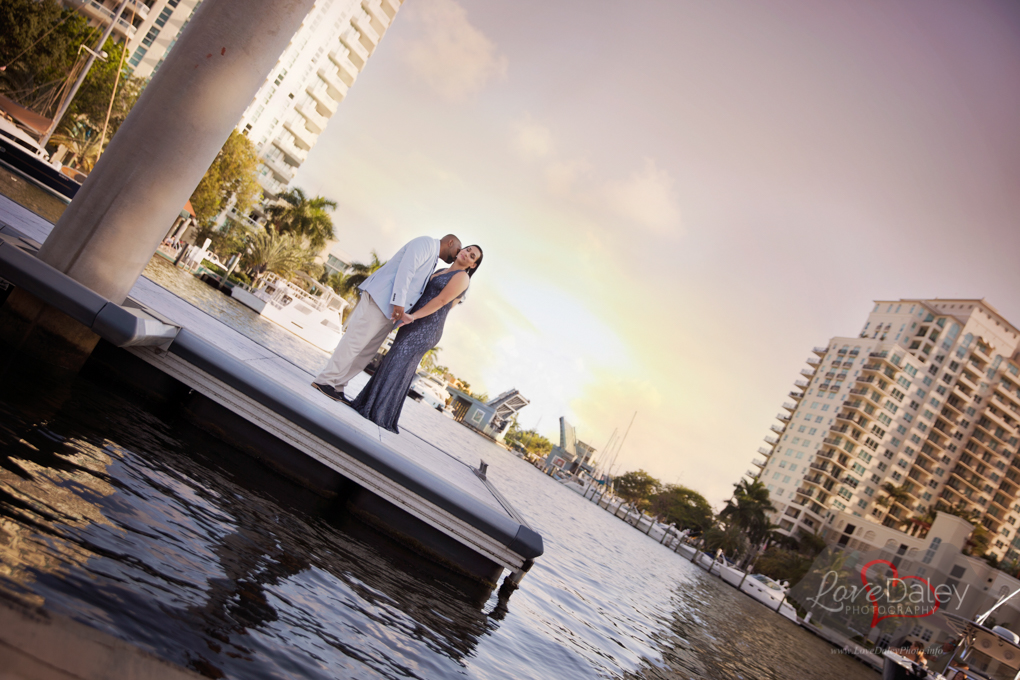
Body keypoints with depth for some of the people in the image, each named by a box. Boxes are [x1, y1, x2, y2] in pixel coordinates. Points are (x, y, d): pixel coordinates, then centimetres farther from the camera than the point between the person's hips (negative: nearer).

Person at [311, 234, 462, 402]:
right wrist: (399, 302, -22)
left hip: (388, 312, 10)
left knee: (367, 352, 6)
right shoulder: (426, 243, -2)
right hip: (380, 300, -10)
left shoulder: (432, 261, 27)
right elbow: (405, 269, -15)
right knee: (355, 342, -10)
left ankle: (336, 386, 8)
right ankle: (326, 380, -5)